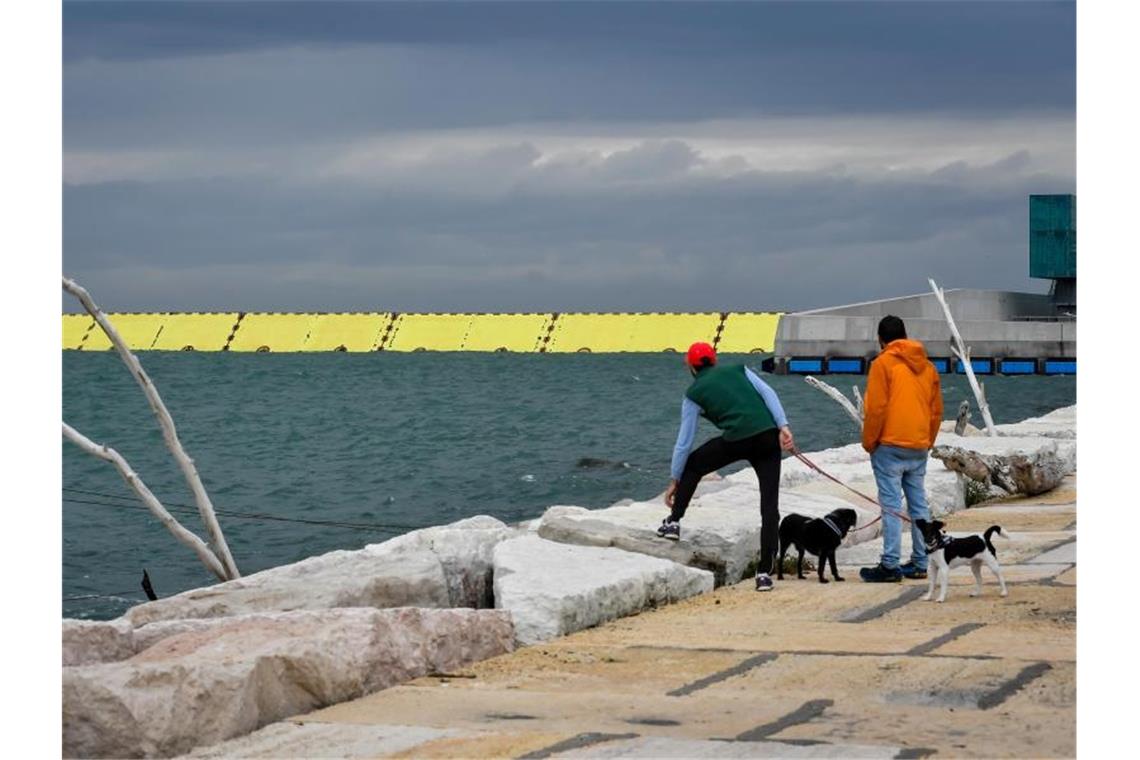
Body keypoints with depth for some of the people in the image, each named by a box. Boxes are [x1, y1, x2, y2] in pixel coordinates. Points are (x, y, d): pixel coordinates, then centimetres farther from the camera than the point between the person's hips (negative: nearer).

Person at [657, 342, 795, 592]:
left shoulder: (694, 393, 13)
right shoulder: (738, 370, 22)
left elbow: (684, 442, 15)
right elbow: (768, 393, 5)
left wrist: (674, 481, 23)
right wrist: (783, 427, -2)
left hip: (736, 441, -3)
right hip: (768, 436, 3)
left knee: (691, 466, 26)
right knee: (769, 505, 4)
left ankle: (673, 522, 29)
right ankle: (765, 572, -2)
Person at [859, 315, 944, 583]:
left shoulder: (883, 363, -7)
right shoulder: (928, 367, 13)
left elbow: (876, 408, -12)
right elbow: (937, 410, 16)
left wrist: (869, 442, -2)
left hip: (890, 445, -6)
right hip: (919, 448, 6)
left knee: (892, 504, -7)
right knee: (919, 504, 11)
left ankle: (890, 565, -8)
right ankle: (921, 563, 14)